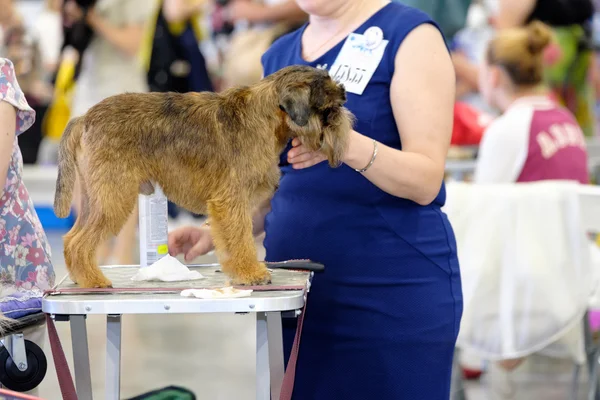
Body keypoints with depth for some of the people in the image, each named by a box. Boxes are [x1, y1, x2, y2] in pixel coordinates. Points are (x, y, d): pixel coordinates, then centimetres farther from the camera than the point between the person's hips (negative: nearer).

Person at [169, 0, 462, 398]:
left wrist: (350, 145, -28)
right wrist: (216, 232, 1)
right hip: (295, 293, 5)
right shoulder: (279, 55, 13)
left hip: (393, 290, -5)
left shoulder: (408, 34, -5)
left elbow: (426, 181, -12)